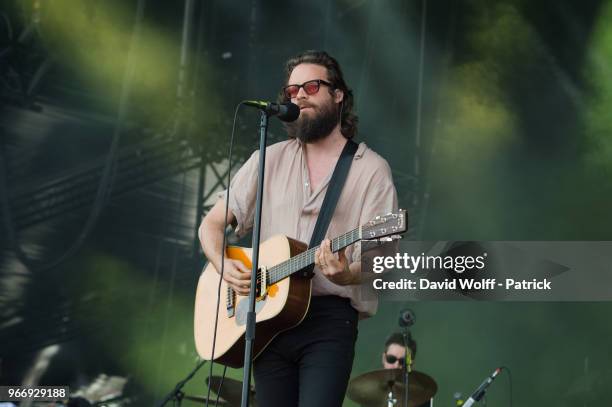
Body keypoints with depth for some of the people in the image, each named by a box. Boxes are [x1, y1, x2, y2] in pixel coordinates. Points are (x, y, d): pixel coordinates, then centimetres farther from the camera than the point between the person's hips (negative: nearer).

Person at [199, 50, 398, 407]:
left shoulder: (371, 170, 0)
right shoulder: (269, 160, 12)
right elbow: (213, 224, 13)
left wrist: (345, 274, -29)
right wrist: (224, 265, -7)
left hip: (329, 318, -4)